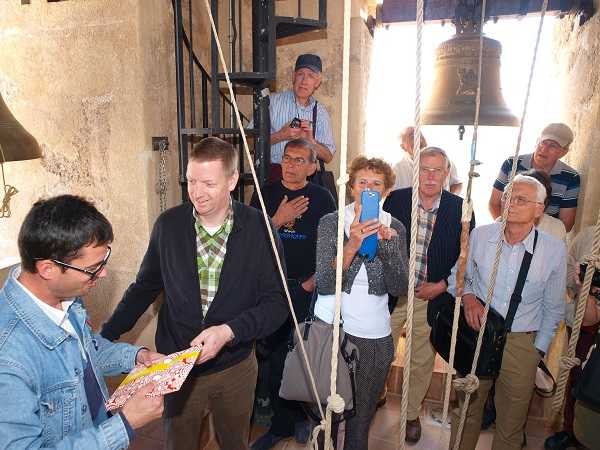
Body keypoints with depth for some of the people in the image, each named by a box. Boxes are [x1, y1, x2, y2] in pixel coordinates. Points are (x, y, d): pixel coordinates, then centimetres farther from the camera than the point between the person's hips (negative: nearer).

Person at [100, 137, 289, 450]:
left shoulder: (259, 229, -15)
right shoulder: (169, 224, -10)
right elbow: (145, 286, 3)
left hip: (235, 365, 0)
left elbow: (276, 303, -13)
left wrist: (229, 331, -27)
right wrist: (107, 336, -4)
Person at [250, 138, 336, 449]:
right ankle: (282, 424, 26)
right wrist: (278, 220, -12)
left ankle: (284, 423, 28)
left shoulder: (322, 198, 0)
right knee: (276, 356, 8)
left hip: (307, 288, -1)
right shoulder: (264, 195, 5)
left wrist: (312, 282, -7)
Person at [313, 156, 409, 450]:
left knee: (360, 419, 15)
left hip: (374, 335, 2)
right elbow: (323, 284, -15)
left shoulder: (395, 228, 2)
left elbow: (399, 288, -7)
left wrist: (387, 246, -21)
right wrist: (352, 246, -29)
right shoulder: (331, 222, -5)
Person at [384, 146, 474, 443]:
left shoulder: (460, 208, -7)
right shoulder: (395, 199, -6)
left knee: (423, 362, 16)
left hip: (433, 295, 0)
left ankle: (412, 413, 39)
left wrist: (442, 285, -10)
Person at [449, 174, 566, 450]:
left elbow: (553, 308, 3)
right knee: (466, 410, 18)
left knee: (511, 423, 16)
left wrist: (539, 350, 3)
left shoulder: (555, 250, -9)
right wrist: (467, 296, -12)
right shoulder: (480, 235, -7)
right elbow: (458, 275, 8)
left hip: (522, 344, -1)